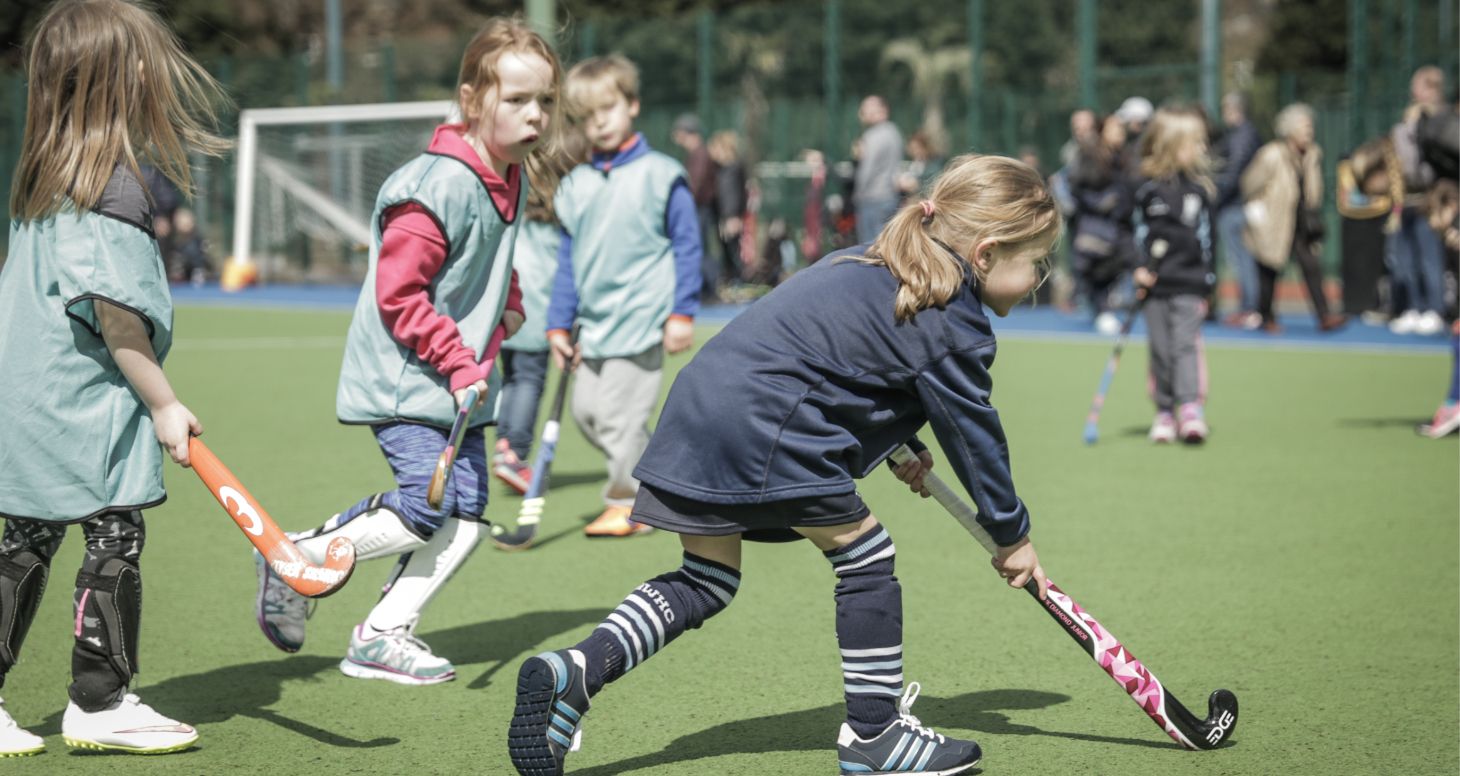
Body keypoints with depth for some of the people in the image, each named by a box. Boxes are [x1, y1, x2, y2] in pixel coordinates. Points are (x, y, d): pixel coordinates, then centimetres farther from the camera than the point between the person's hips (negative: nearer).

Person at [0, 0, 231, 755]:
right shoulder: (112, 190, -17)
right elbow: (115, 314, -19)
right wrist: (163, 404, -11)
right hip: (88, 409, -9)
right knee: (114, 538, 2)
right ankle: (100, 705, 10)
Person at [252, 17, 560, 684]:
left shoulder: (510, 182, 7)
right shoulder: (438, 186, -21)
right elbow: (398, 292, -21)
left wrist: (507, 305, 10)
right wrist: (458, 362, -20)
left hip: (458, 383, 9)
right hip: (402, 378, -9)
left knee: (467, 514, 3)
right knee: (426, 508, -15)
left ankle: (381, 636, 12)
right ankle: (295, 558, 5)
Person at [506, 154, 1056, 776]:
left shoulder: (874, 265, 22)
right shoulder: (952, 323, -5)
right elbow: (974, 433, 2)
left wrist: (900, 447, 32)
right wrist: (1012, 535, 15)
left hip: (699, 406, 9)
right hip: (768, 432, -9)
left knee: (706, 582, 17)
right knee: (866, 560, 7)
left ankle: (574, 669, 2)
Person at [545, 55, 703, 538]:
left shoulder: (659, 175, -4)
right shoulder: (576, 186, 10)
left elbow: (686, 245, -3)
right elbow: (568, 260, 15)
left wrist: (682, 313, -7)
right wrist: (559, 324, 11)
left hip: (639, 317, -6)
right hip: (594, 323, 6)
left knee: (620, 413, -7)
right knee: (586, 410, 6)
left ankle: (626, 504, 9)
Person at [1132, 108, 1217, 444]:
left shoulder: (1198, 189, 7)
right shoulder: (1147, 190, 0)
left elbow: (1204, 236, 10)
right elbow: (1139, 233, 2)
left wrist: (1205, 281, 7)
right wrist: (1141, 268, -10)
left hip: (1188, 283, 0)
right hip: (1156, 284, 0)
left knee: (1186, 344, -11)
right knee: (1160, 350, 5)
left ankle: (1191, 407, -14)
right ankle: (1165, 410, 15)